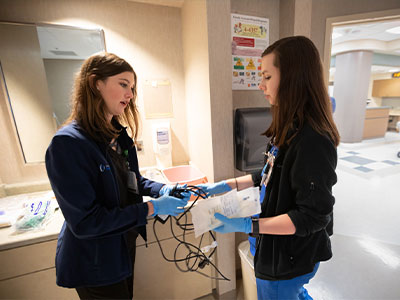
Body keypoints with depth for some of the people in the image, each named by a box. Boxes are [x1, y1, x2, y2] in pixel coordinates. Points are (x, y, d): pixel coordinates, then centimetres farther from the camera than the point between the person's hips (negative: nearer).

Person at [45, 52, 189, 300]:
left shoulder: (119, 134, -3)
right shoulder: (67, 143, -27)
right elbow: (85, 222, -26)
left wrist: (163, 190, -13)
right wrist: (152, 208, -27)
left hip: (124, 245, 7)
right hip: (94, 264, -7)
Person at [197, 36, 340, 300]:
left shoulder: (312, 141, -30)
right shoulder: (289, 129, -2)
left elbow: (312, 216, -26)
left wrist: (246, 226, -28)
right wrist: (227, 185, 3)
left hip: (289, 260, -7)